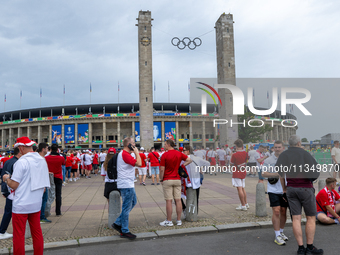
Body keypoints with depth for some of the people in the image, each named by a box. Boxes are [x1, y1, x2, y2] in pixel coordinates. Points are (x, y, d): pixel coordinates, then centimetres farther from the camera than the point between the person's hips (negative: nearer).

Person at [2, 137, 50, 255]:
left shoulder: (22, 162, -16)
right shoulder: (42, 160, 4)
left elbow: (13, 185, -14)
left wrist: (6, 178, 4)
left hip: (21, 205, -6)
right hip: (36, 204, 6)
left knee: (19, 236, 6)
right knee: (37, 233, 15)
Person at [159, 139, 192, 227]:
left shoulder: (165, 155, -11)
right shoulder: (179, 154, 4)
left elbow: (162, 169, -12)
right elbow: (189, 160, 9)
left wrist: (161, 179, 1)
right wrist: (180, 166, 6)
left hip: (167, 180, -5)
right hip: (177, 179, 5)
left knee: (168, 201, 0)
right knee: (178, 200, 8)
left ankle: (169, 221, 7)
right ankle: (179, 220, 14)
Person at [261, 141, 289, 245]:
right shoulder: (268, 160, -1)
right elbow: (264, 173, -7)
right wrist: (277, 174, -18)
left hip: (285, 190, 3)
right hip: (273, 190, -3)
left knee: (283, 211, 11)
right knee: (276, 211, -8)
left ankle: (281, 232, 28)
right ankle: (277, 236, 0)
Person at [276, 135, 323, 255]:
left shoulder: (283, 155, 6)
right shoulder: (304, 153, -4)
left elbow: (281, 173, 5)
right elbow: (316, 168, -8)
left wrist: (284, 188, 13)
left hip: (291, 189, 3)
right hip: (306, 188, -3)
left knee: (296, 219, 3)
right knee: (311, 218, 7)